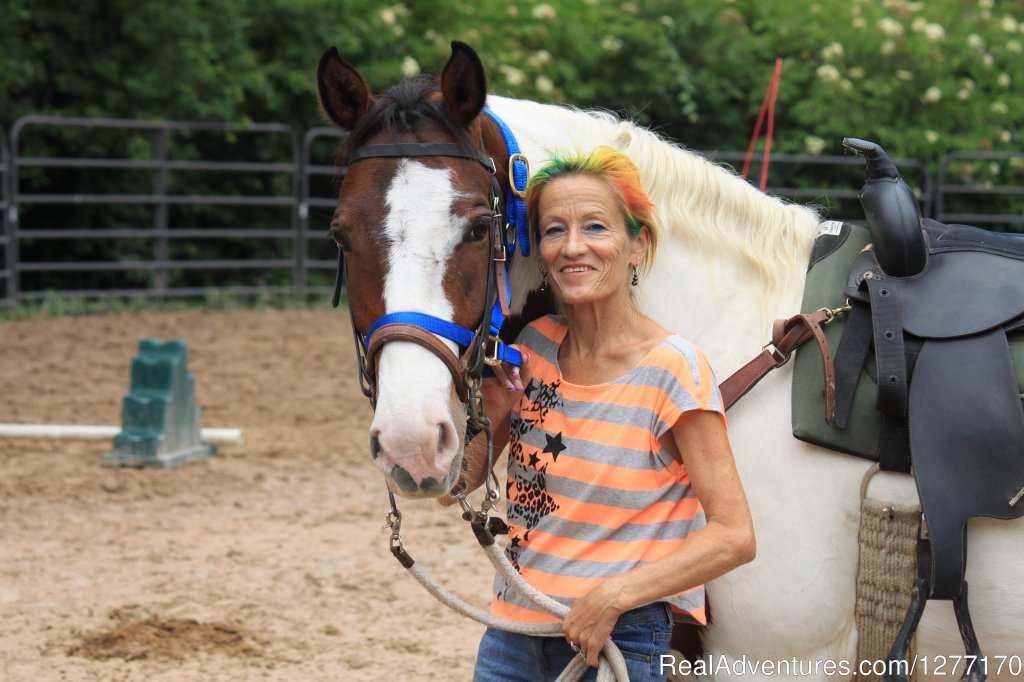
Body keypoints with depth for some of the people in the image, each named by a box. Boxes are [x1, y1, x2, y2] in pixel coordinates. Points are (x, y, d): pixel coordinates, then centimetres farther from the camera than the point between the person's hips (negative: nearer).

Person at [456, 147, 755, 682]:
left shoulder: (671, 369, -14)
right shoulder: (532, 348, 3)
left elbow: (734, 537, -16)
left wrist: (613, 595, -21)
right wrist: (489, 412, -9)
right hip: (512, 632, 5)